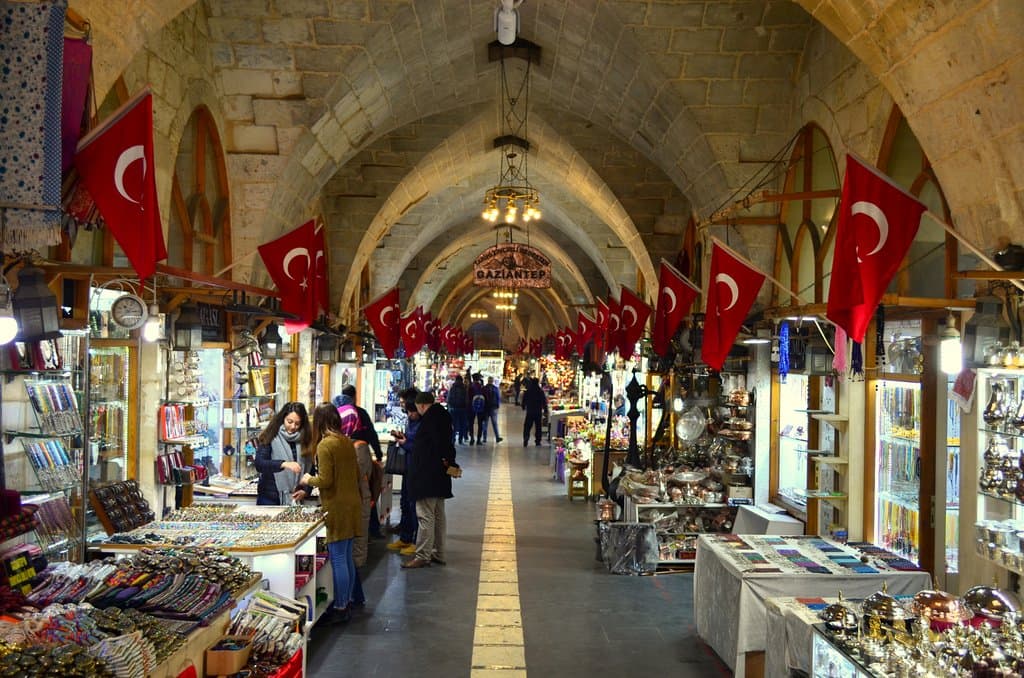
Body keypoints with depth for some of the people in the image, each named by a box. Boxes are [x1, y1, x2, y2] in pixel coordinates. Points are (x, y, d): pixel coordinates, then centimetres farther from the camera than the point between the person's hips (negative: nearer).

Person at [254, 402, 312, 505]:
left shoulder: (304, 440, 3)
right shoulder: (270, 438, -3)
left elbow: (309, 470, 6)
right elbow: (259, 464, -15)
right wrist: (284, 464, -30)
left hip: (294, 499, 2)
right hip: (269, 498, -2)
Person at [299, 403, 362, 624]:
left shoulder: (325, 445, -14)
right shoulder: (347, 442, 10)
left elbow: (325, 480, -18)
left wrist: (309, 480, 2)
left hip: (336, 508, -8)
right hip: (352, 504, 8)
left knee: (338, 560, -1)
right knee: (347, 558, 15)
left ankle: (340, 609, 5)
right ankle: (346, 603, 24)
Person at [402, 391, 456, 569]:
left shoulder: (429, 418, -14)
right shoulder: (443, 416, 14)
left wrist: (445, 458, -16)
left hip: (426, 476, -10)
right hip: (439, 476, 10)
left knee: (425, 516, -7)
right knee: (438, 515, 15)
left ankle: (422, 556, -4)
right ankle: (438, 553, 23)